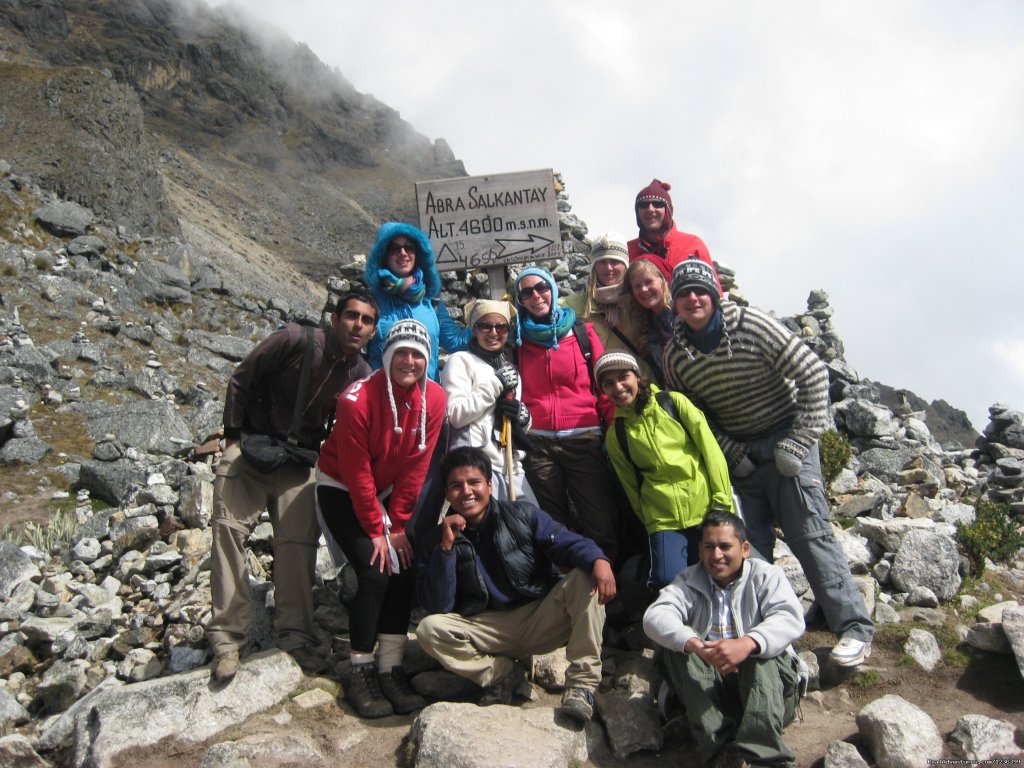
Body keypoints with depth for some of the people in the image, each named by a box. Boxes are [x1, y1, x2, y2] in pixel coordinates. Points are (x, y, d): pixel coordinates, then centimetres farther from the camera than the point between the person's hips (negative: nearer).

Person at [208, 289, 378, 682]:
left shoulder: (361, 376, -1)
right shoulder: (295, 340, -13)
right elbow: (240, 381, -6)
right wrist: (233, 436, -6)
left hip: (298, 463, 3)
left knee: (299, 542, -6)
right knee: (228, 529, -11)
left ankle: (295, 635, 5)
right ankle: (227, 637, -4)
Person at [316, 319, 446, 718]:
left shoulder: (433, 398, -14)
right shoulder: (357, 399, -26)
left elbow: (415, 465, -9)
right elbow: (356, 472, -20)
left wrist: (399, 524, -9)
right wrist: (376, 530, -16)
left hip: (386, 492, 5)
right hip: (341, 490, -5)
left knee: (403, 573, -6)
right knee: (375, 576, -16)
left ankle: (392, 670, 4)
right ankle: (361, 675, -4)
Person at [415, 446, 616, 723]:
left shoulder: (522, 515, 0)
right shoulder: (439, 540, 0)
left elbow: (567, 543, -15)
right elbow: (437, 607, -10)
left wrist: (598, 558, -38)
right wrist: (446, 547, -18)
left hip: (542, 621, 0)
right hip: (490, 632, 0)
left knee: (585, 576, -25)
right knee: (429, 629, -23)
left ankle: (582, 683, -24)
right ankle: (502, 674, -6)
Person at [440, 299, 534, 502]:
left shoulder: (510, 367, 21)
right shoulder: (461, 361, 1)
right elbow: (455, 415, -11)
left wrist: (522, 416, 2)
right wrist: (496, 384, -10)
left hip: (511, 467, 7)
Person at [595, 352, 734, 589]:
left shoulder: (674, 402, 1)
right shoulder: (615, 434, 7)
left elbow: (711, 451, -2)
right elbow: (630, 483, 12)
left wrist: (722, 502, -8)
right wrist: (646, 521, 11)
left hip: (706, 509, 0)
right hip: (663, 519, 1)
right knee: (669, 581, -18)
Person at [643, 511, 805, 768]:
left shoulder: (765, 575, 4)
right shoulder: (689, 581, 9)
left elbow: (791, 618, -17)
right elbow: (655, 617, -11)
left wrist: (747, 644, -37)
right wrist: (696, 645, -33)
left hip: (768, 682, -2)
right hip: (709, 687, 2)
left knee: (762, 652, -30)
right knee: (678, 648, -21)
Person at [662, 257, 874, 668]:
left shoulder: (750, 325, -16)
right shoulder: (674, 354, -4)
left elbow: (813, 372, -14)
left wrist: (800, 442, -16)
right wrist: (732, 453, -5)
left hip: (784, 439, -4)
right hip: (738, 453, 4)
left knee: (808, 534, -8)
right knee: (751, 544, 7)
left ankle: (855, 627, 0)